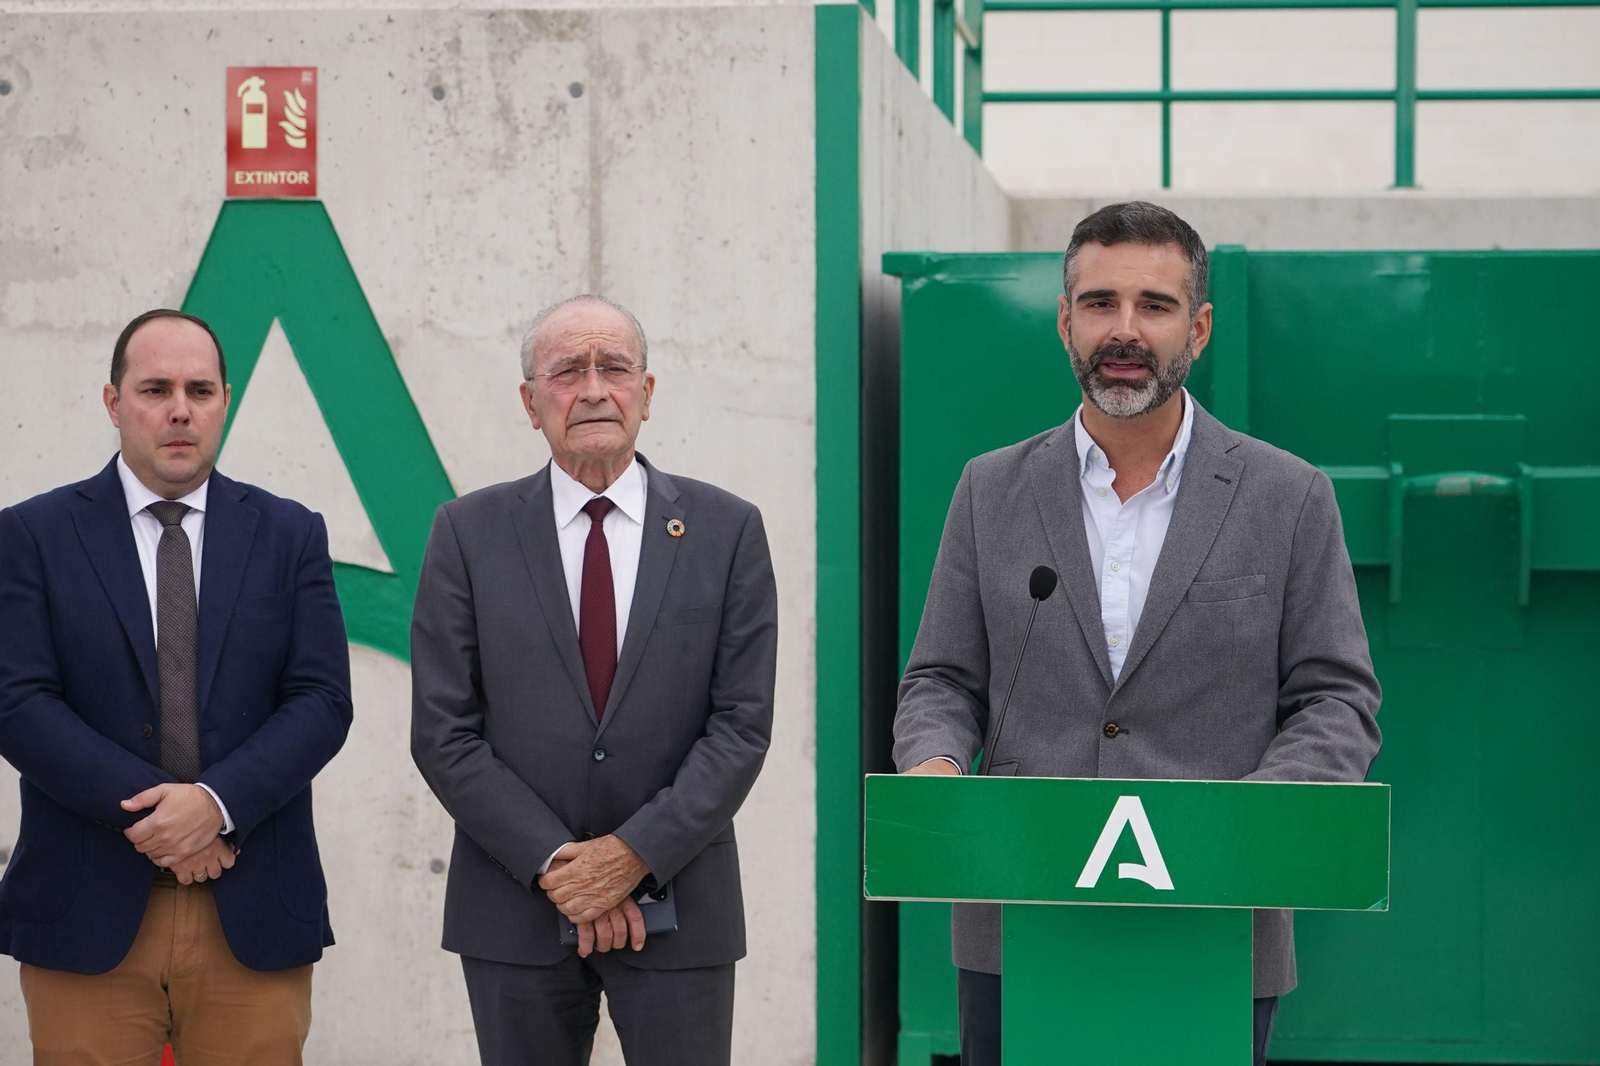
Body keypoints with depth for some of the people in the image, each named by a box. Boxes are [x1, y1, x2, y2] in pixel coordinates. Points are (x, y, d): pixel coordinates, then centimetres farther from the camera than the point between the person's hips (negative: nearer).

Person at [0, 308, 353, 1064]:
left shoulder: (290, 535, 9)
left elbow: (322, 702, 1)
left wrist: (218, 803, -15)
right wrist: (150, 809, -14)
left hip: (254, 917, 1)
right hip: (87, 917, -1)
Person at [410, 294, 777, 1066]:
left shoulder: (727, 531, 3)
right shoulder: (469, 532, 2)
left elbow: (742, 724, -2)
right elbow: (443, 733, -2)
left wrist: (637, 854, -12)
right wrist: (555, 863, -10)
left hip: (677, 905, 0)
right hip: (517, 909, 0)